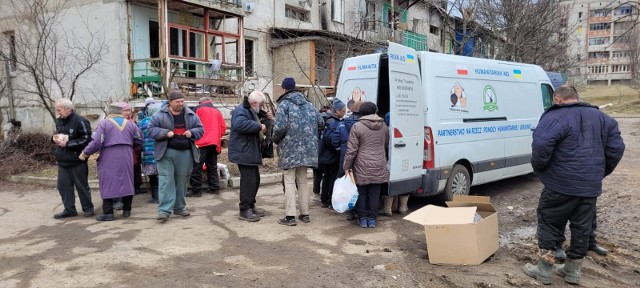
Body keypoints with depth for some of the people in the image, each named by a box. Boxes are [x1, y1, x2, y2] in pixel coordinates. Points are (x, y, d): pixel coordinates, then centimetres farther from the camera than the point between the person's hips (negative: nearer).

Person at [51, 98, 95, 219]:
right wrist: (55, 139, 3)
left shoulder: (80, 121, -14)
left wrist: (67, 144, -19)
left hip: (77, 161, -7)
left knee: (81, 185, 3)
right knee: (63, 185, 7)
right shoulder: (59, 121, 11)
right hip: (62, 161, 7)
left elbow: (86, 140, -18)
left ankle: (88, 208, 15)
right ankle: (69, 209, 17)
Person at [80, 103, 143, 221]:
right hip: (126, 158, 4)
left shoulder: (104, 123, -4)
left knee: (107, 184, 2)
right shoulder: (130, 123, 9)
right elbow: (139, 139, 11)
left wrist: (85, 153, -1)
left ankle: (108, 212, 2)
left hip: (109, 158, -4)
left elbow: (97, 142, -12)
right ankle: (127, 210, 19)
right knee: (127, 182, 12)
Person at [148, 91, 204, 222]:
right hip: (166, 152, -3)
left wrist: (192, 132, -8)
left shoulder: (191, 115, 9)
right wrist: (166, 133, -16)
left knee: (182, 180, 9)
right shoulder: (160, 115, 0)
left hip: (185, 153, 3)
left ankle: (179, 207, 22)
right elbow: (151, 130, -1)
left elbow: (200, 129, 13)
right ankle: (164, 210, -6)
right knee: (166, 180, -8)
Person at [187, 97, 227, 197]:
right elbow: (223, 126, 10)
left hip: (201, 143, -5)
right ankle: (214, 188, 16)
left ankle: (196, 190, -4)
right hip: (214, 143, 5)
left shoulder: (198, 109, 3)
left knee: (196, 167, -2)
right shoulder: (217, 112, 16)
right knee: (212, 166, 15)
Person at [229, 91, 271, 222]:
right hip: (243, 152, -11)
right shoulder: (240, 110, -14)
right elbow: (240, 124, -34)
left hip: (251, 153, 11)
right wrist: (259, 126, -26)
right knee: (248, 181, -9)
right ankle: (244, 211, -1)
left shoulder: (251, 111, 21)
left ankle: (251, 206, 26)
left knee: (255, 180, 15)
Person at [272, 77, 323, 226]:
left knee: (289, 182, 0)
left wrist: (275, 139, -1)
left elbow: (280, 126, -19)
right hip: (306, 149, 6)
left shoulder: (284, 104, -9)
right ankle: (305, 214, 20)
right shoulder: (307, 103, 11)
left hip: (290, 149, -6)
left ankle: (290, 216, -1)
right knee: (303, 181, 15)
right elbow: (320, 122, 8)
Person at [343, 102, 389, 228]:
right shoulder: (384, 126, 6)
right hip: (379, 167, 4)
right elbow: (386, 145, 20)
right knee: (374, 194, 10)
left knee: (361, 193, 9)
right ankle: (372, 219, 15)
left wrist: (347, 166, -4)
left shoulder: (357, 126, -10)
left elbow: (351, 149, -11)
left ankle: (363, 219, 14)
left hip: (362, 167, -3)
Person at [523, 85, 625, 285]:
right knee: (582, 227, 15)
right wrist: (601, 172, 20)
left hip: (561, 185, -6)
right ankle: (573, 270, 25)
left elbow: (541, 145, -25)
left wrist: (538, 167, -8)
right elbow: (616, 147, 12)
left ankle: (544, 270, 12)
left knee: (549, 224, 6)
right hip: (591, 186, 6)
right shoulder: (601, 117, 13)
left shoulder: (555, 117, -10)